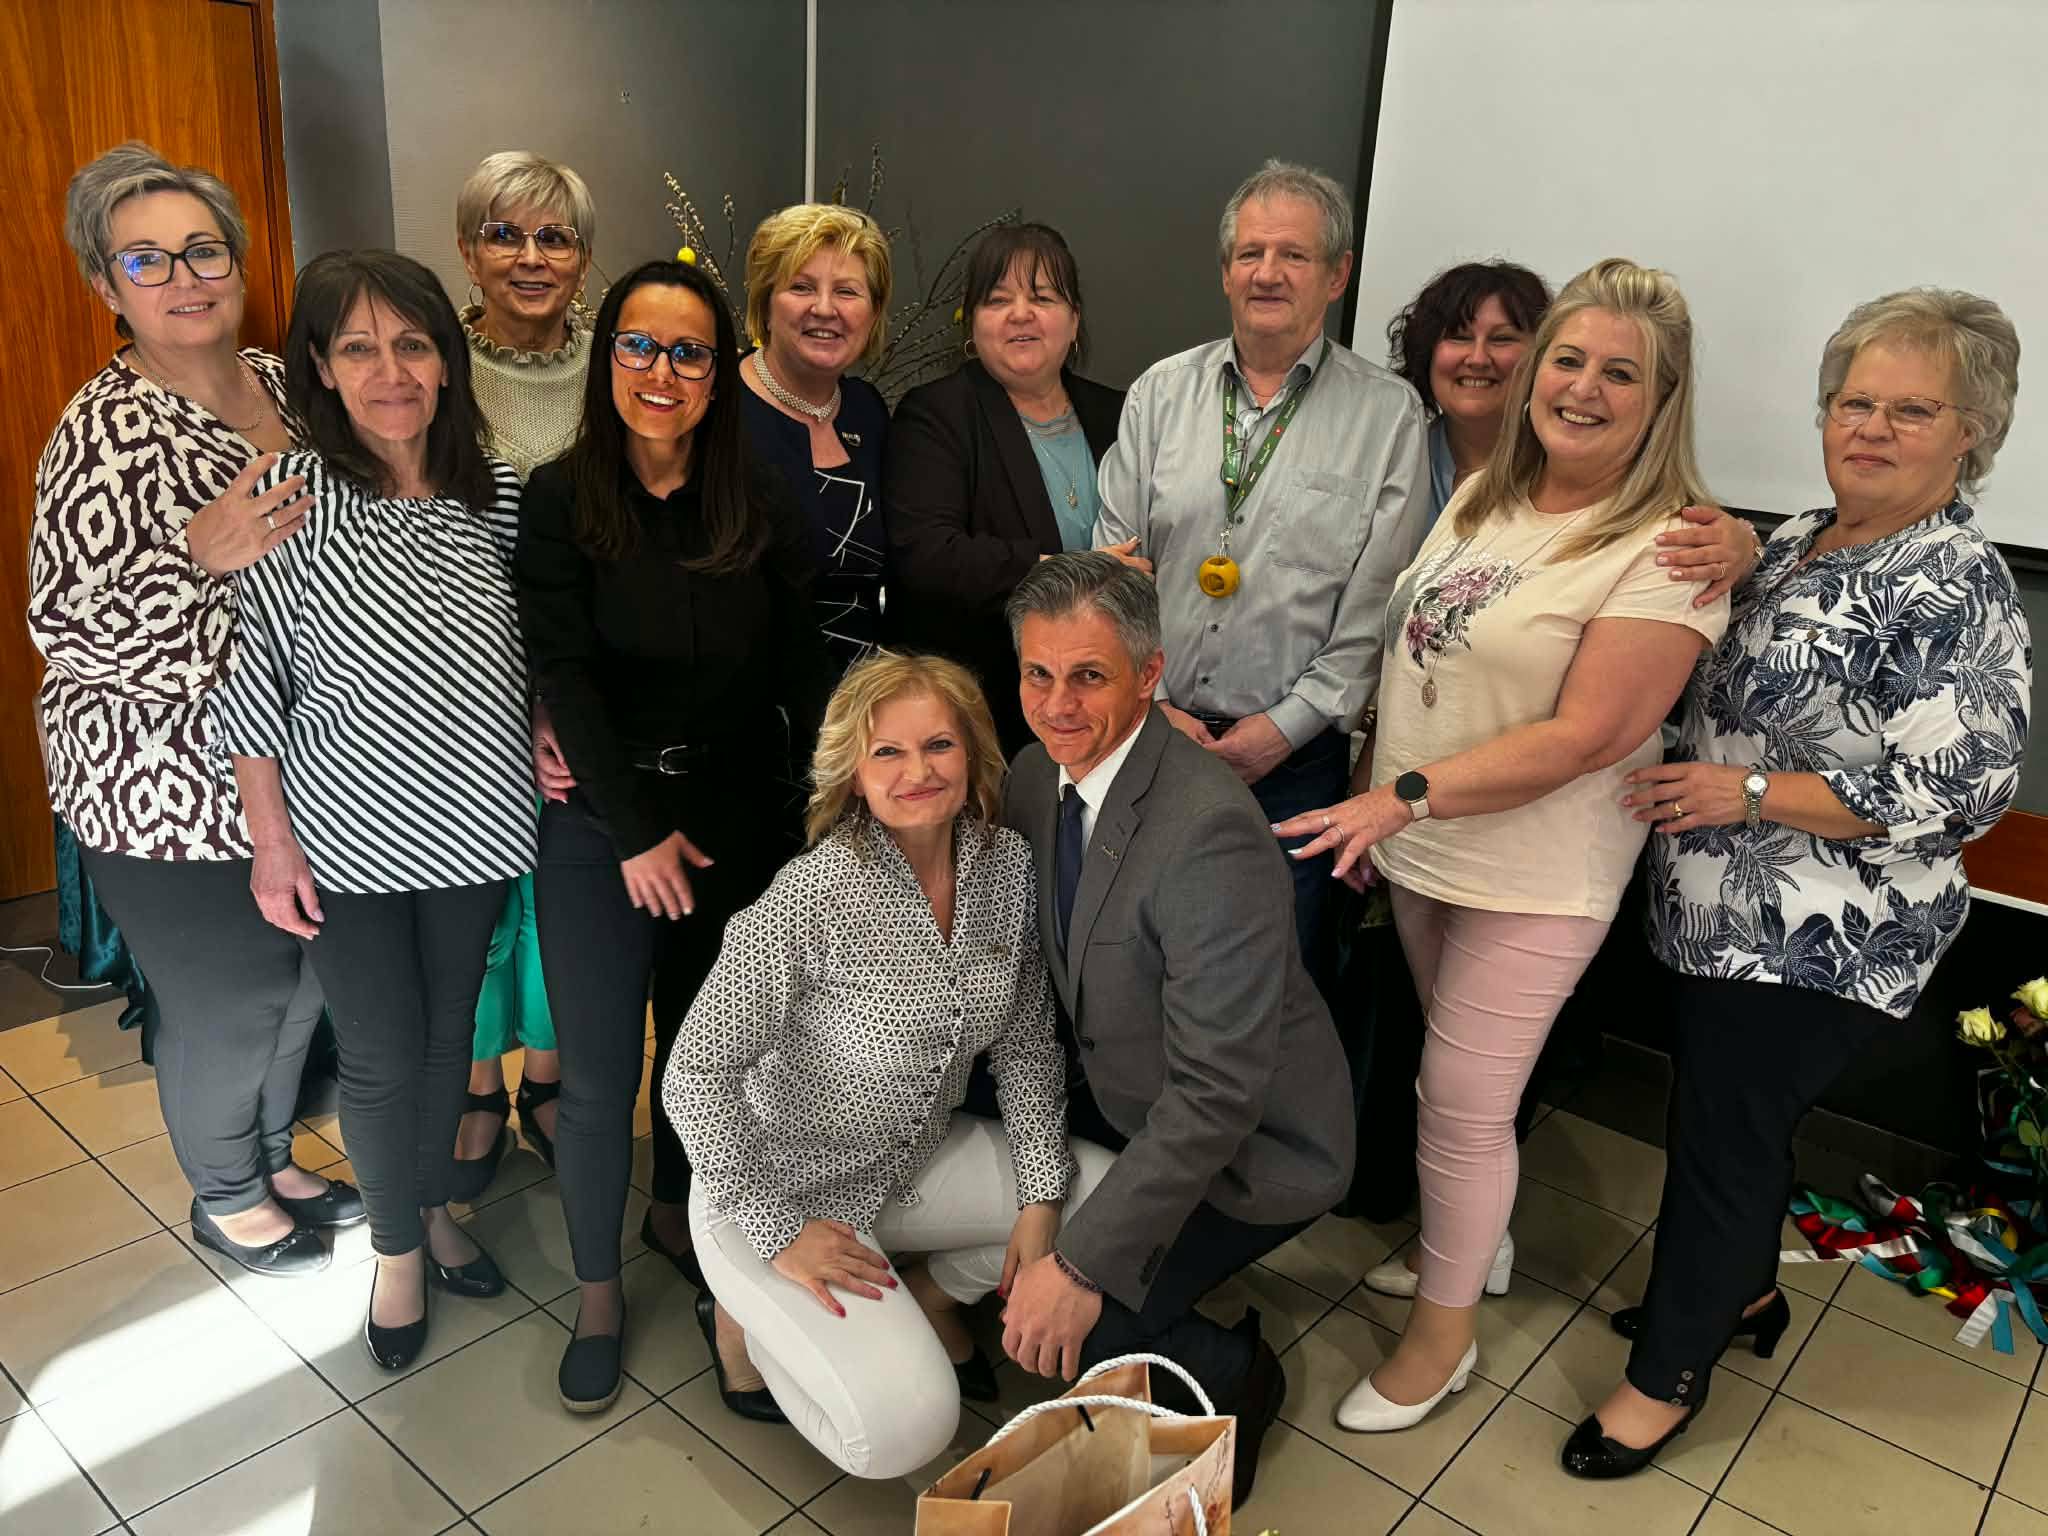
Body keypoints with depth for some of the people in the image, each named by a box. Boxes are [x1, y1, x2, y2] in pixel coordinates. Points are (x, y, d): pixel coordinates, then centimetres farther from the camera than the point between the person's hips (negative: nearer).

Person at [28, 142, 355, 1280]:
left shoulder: (278, 382, 3)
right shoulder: (106, 438, -20)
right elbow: (69, 631, -22)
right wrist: (199, 554, -34)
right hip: (175, 791, -7)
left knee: (302, 977, 21)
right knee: (225, 1005, 12)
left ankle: (274, 1154, 46)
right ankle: (227, 1195, 38)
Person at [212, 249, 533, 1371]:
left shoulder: (496, 495, -1)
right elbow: (246, 679, -9)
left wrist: (546, 734, -5)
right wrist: (273, 841, -8)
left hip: (472, 821, 4)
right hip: (348, 835, -3)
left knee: (450, 1028, 17)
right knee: (382, 1055, 6)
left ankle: (434, 1204, 41)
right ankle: (397, 1249, 31)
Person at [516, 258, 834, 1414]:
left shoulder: (763, 505, -2)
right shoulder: (560, 500, -7)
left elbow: (802, 671, -1)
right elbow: (566, 676, -10)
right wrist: (638, 830, -12)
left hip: (736, 815, 2)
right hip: (600, 823, -2)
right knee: (599, 1076, 3)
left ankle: (676, 1216, 43)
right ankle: (600, 1294, 25)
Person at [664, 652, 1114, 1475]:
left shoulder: (1008, 863, -9)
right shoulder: (812, 899, -28)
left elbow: (1025, 1041, 1)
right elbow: (695, 1076, -22)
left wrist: (1040, 1194, -5)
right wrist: (778, 1233, -19)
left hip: (920, 1158, 6)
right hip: (789, 1184, -6)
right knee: (905, 1429, -20)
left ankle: (931, 1295, 17)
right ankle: (747, 1316, 10)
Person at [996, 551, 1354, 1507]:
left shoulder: (1208, 831, -33)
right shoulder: (1037, 775, -7)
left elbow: (1218, 1094, -32)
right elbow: (1041, 957, 8)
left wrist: (1081, 1264, -28)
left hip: (1247, 1144, -8)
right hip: (1123, 1098, 8)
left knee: (1052, 1337, -13)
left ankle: (1234, 1374, 13)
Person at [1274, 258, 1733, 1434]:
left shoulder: (1667, 550, -16)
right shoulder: (1485, 495, 5)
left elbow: (1583, 734, -22)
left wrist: (1407, 795, -26)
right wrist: (1368, 798, 10)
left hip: (1536, 879, -6)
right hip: (1421, 850, 6)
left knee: (1463, 1103, 3)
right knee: (1462, 1080, 20)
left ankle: (1444, 1333, 25)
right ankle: (1474, 1242, 44)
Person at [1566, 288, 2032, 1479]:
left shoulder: (1958, 595, -18)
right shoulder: (1804, 539, 7)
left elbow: (1957, 794, -23)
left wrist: (1749, 791, -22)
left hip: (1819, 945, -8)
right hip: (1729, 915, 8)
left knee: (1725, 1135, 4)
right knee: (1737, 1114, 22)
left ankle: (1674, 1368, 24)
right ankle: (1741, 1291, 45)